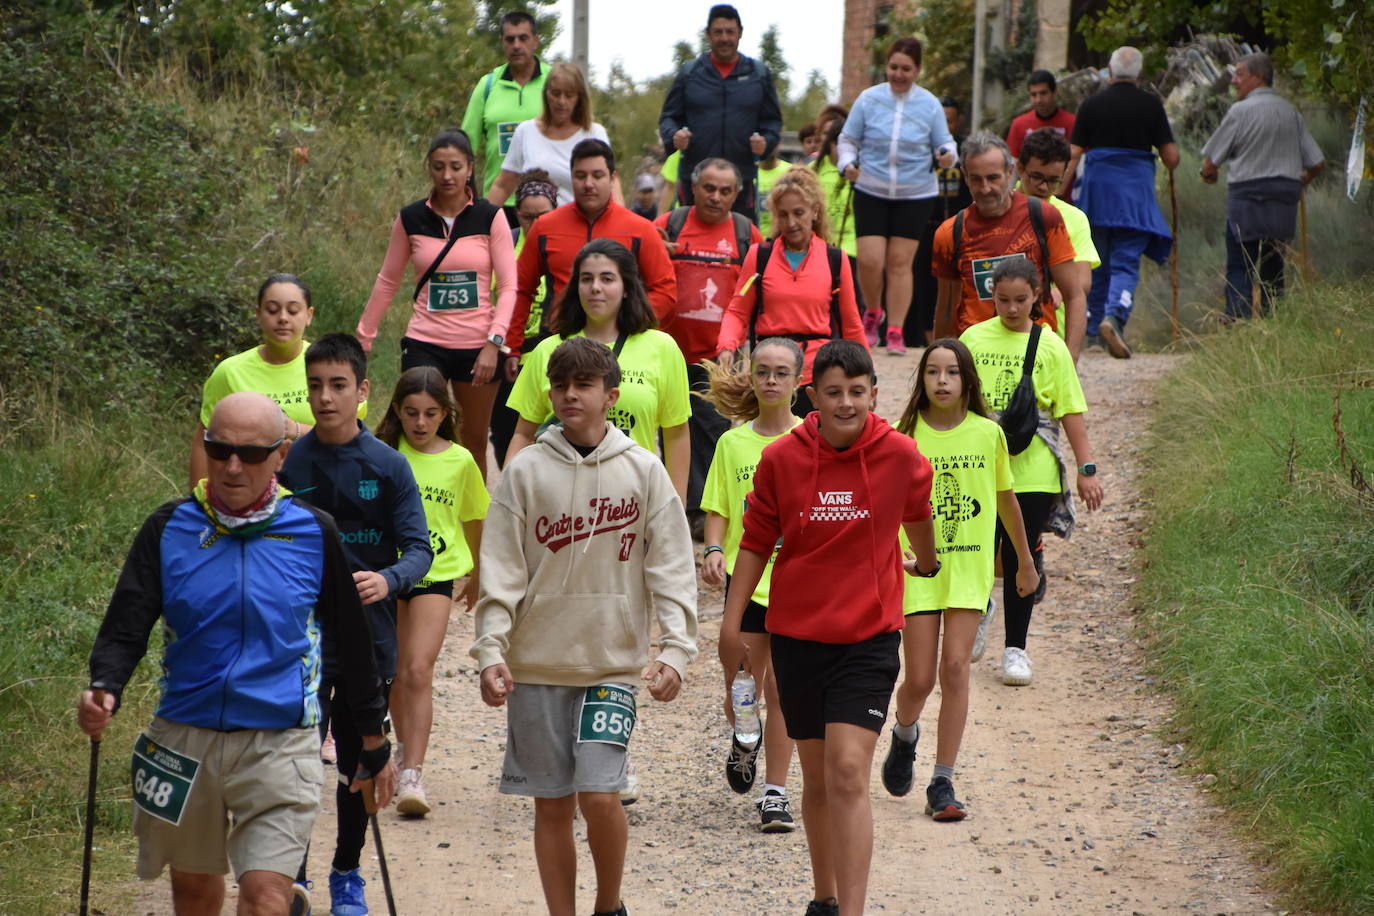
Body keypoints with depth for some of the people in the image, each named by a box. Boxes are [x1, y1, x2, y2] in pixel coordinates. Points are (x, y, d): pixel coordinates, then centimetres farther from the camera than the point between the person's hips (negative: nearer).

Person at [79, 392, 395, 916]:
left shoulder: (313, 533, -2)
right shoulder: (170, 529, -1)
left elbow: (352, 645, 8)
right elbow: (125, 628, -1)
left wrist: (373, 743, 13)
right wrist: (103, 689, -23)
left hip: (279, 745, -2)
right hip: (184, 740, 2)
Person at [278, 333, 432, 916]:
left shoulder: (389, 467, -2)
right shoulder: (286, 464, -2)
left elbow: (419, 547, -8)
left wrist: (388, 579, -28)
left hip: (370, 640, 1)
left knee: (358, 763, 11)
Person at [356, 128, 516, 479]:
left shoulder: (490, 217, -1)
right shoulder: (411, 219, 2)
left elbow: (508, 286, -3)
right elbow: (387, 282, 12)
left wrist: (494, 342, -14)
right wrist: (363, 337, 13)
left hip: (477, 346, 0)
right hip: (425, 345, 0)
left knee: (474, 441, 8)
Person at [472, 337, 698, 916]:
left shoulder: (642, 471, 2)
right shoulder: (525, 471, 3)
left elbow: (670, 568, 1)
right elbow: (501, 572, 1)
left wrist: (676, 649, -10)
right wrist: (491, 650, -8)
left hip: (614, 664, -1)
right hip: (536, 666, 1)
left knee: (599, 795, -11)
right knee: (552, 804, 4)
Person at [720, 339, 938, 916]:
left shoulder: (901, 456, -6)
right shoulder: (780, 459, -5)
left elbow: (917, 516, 15)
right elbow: (756, 544, 5)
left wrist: (926, 564, 33)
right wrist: (731, 624, 4)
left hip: (869, 636, -2)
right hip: (796, 635, 2)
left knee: (848, 772, -15)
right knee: (818, 778, 12)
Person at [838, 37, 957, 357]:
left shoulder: (930, 105, 1)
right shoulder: (868, 99, 1)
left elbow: (944, 143, 7)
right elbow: (848, 140, 8)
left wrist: (947, 155, -16)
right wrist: (848, 163, -12)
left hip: (915, 195, 0)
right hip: (871, 193, 0)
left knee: (900, 262, -1)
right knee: (870, 260, -10)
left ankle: (895, 331, 7)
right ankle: (872, 313, 19)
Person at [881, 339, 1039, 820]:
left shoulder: (988, 434, 1)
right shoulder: (903, 436, -4)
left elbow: (1005, 497, 14)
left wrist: (1025, 559, 23)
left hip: (971, 566, 1)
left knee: (955, 667, -8)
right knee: (919, 679, -1)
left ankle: (943, 784, -2)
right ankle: (904, 736, 34)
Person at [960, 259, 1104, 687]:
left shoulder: (1051, 347, 1)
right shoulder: (974, 339, 3)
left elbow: (1071, 411, 1)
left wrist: (1086, 468, -3)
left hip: (1032, 471, -1)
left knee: (1021, 560, 3)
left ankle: (1015, 648, 13)